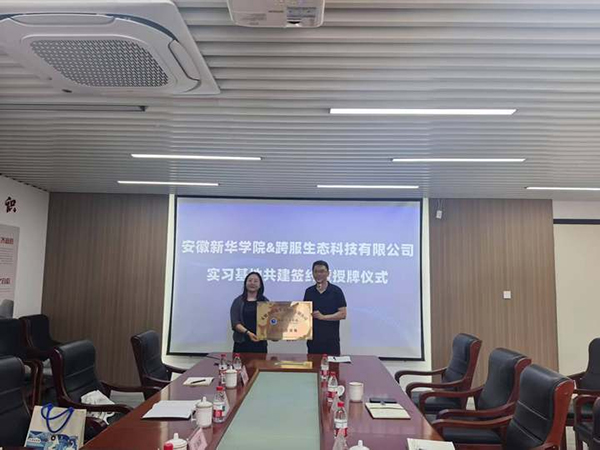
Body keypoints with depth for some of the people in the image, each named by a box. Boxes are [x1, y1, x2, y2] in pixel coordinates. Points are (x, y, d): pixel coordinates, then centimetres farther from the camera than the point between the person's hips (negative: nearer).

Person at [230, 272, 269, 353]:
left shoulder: (265, 301, 9)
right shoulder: (238, 301, 5)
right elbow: (235, 323, -3)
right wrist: (248, 333, -19)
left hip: (260, 343, 1)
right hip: (242, 343, -1)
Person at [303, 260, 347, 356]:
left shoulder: (336, 291, -4)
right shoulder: (309, 292, 7)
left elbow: (342, 314, -8)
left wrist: (323, 317, -18)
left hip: (331, 340, -3)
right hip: (313, 339, 3)